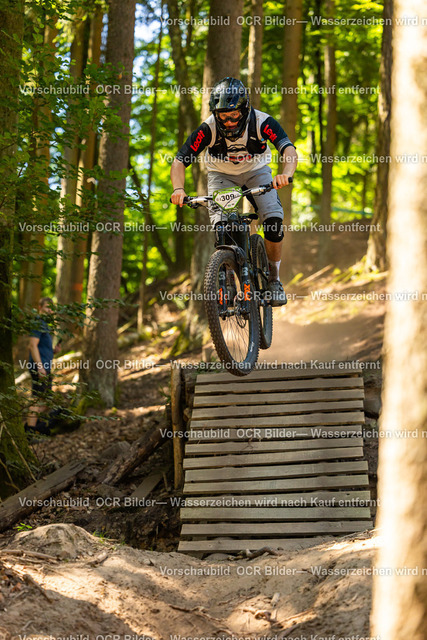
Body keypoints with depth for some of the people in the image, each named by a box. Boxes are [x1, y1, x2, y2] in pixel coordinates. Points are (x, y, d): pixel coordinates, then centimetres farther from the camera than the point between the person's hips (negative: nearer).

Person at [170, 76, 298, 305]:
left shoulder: (262, 122, -30)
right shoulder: (208, 129, -29)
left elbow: (289, 151, -41)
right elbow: (179, 162, -29)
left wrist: (286, 174, -63)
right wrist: (178, 189, -49)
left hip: (256, 172, 0)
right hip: (222, 175, 0)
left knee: (274, 223, -19)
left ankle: (273, 279, 5)